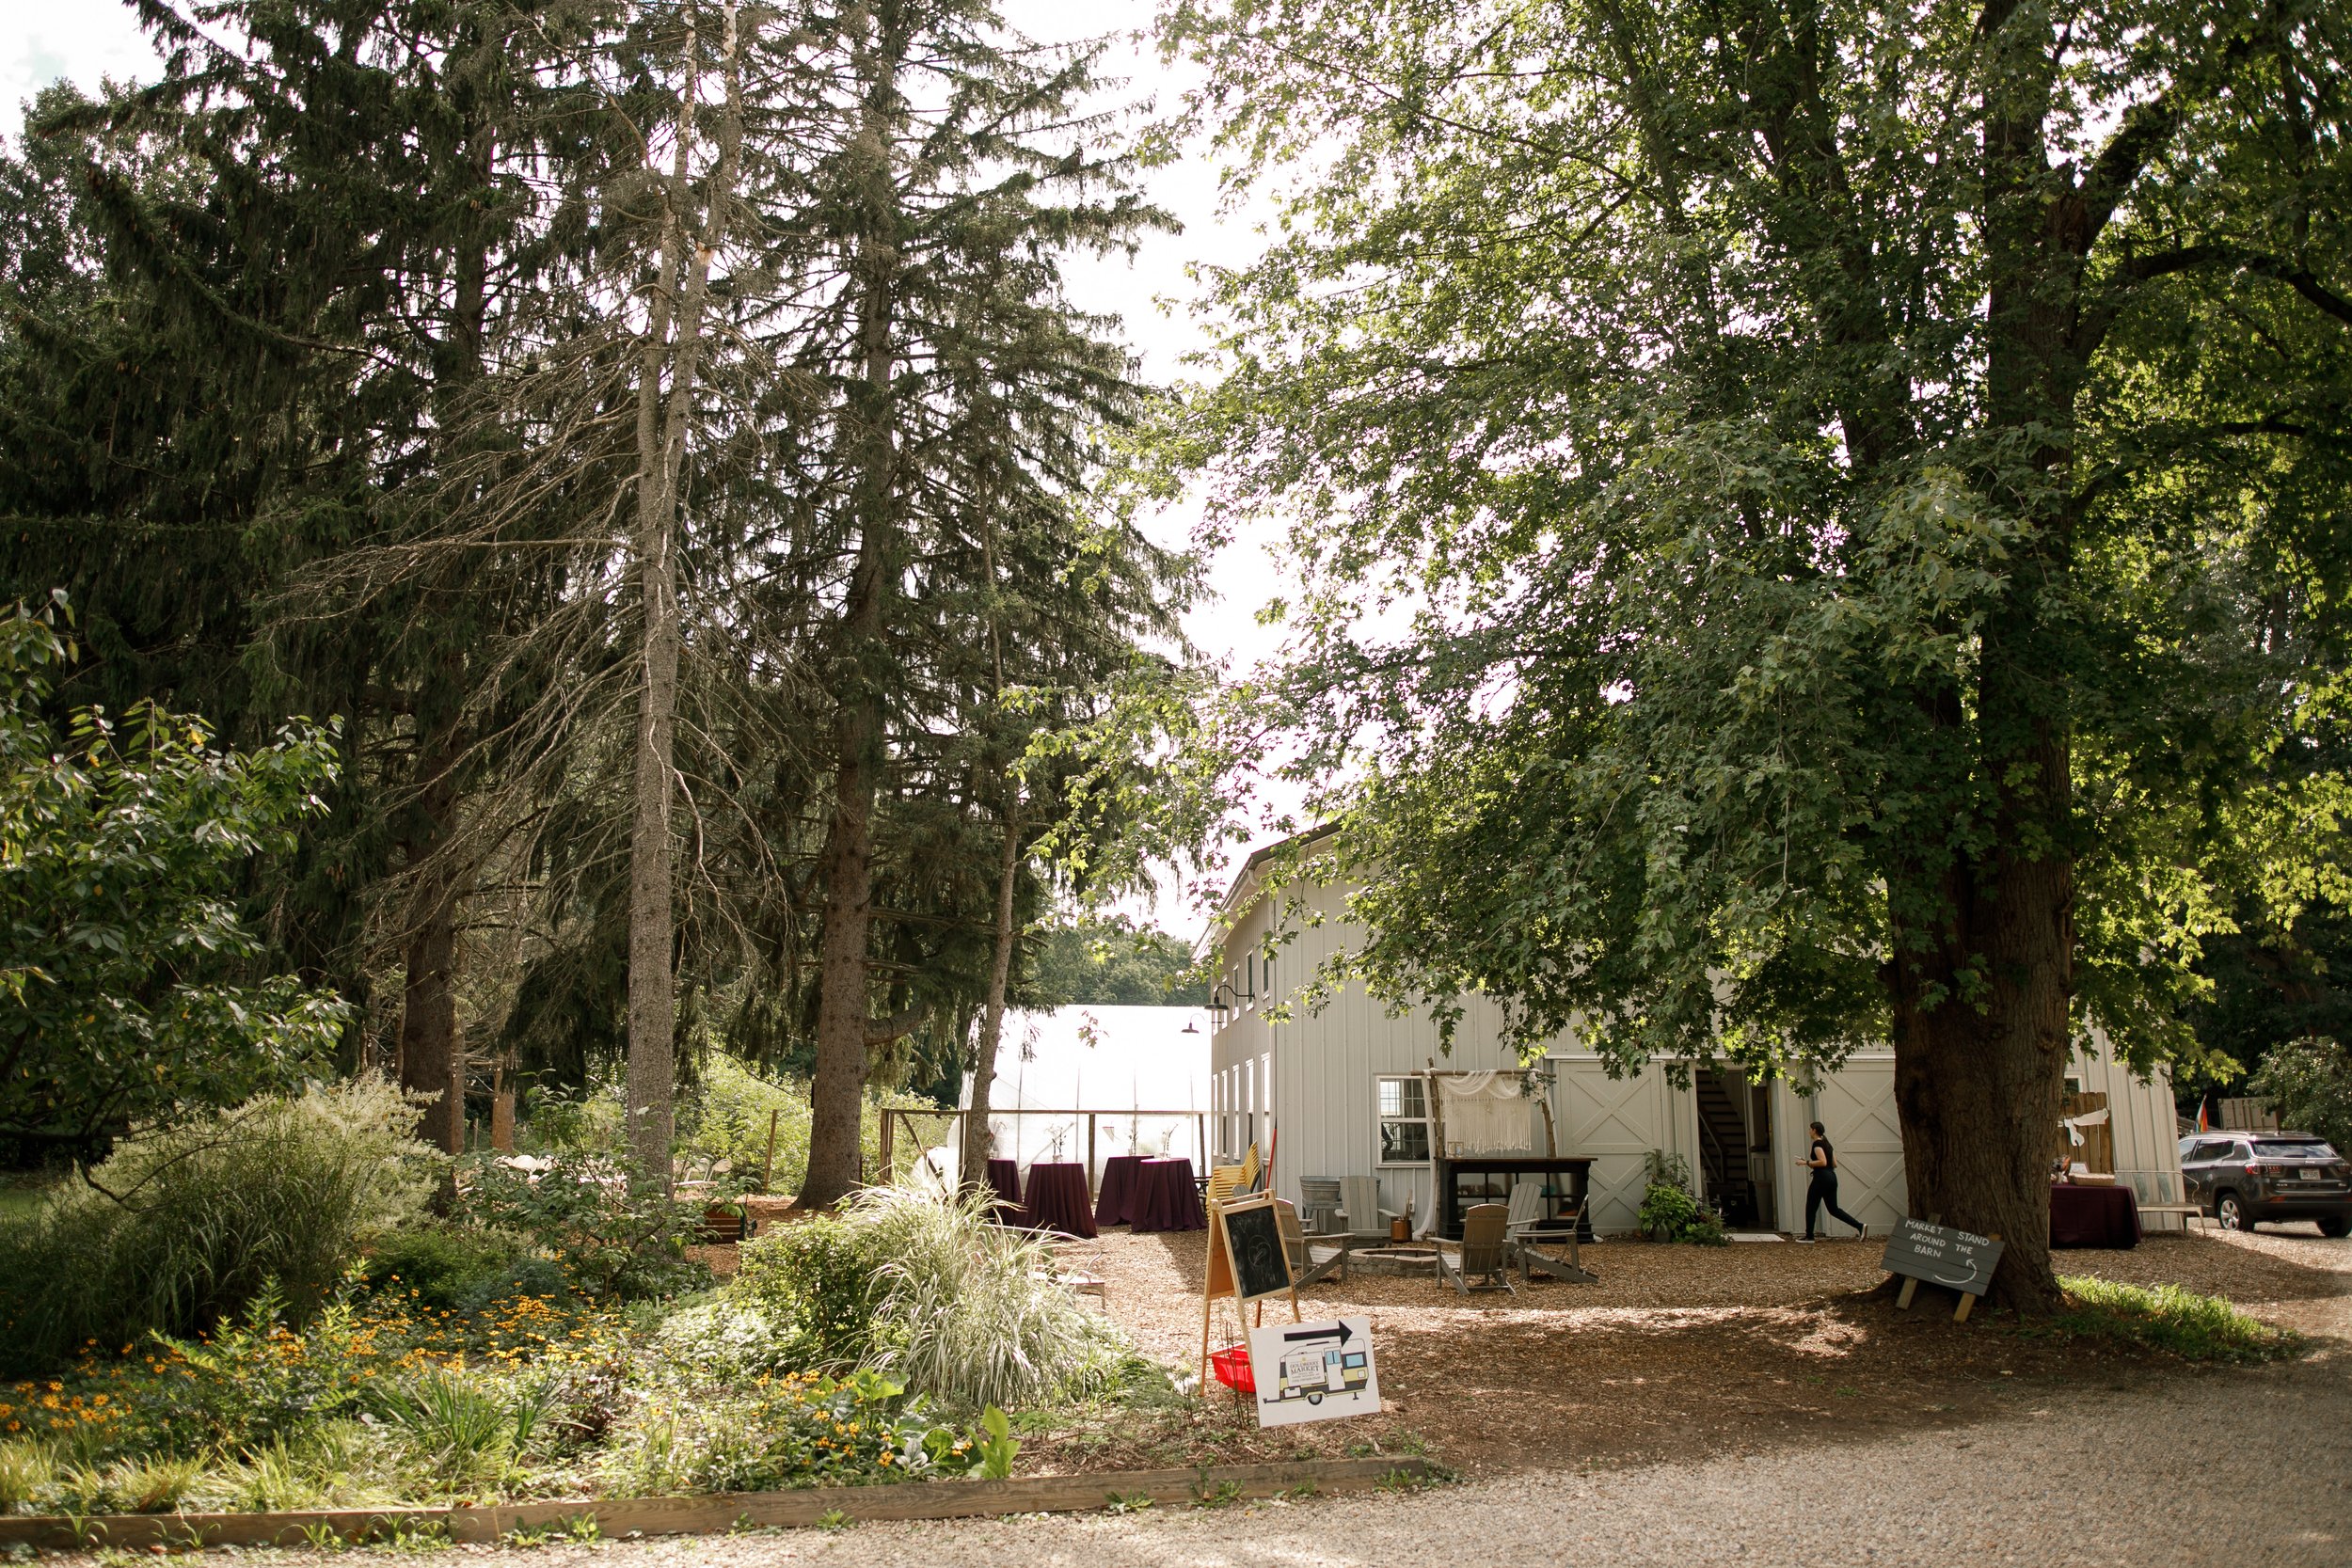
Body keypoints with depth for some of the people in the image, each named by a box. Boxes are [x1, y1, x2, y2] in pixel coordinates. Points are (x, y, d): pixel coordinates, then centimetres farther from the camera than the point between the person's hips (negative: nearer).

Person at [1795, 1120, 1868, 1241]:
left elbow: (1823, 1162, -22)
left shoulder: (1817, 1143, -11)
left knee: (1811, 1208, 4)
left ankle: (1809, 1236, 8)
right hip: (1832, 1177, 9)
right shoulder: (1827, 1144, 16)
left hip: (1821, 1178, -9)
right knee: (1833, 1209, 10)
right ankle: (1860, 1226, -3)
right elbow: (1834, 1164, 17)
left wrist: (1807, 1162, -14)